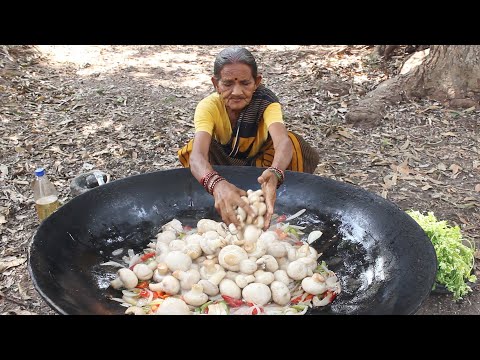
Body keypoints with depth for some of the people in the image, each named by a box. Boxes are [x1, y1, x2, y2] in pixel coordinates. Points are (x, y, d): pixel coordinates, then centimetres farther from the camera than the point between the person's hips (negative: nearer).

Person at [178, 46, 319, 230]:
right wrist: (217, 184, -70)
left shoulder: (266, 101, -28)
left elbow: (283, 141, -47)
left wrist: (274, 174, -72)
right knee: (193, 147, -31)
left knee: (293, 143, -30)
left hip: (260, 163, 0)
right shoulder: (208, 107, -29)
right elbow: (197, 155, -47)